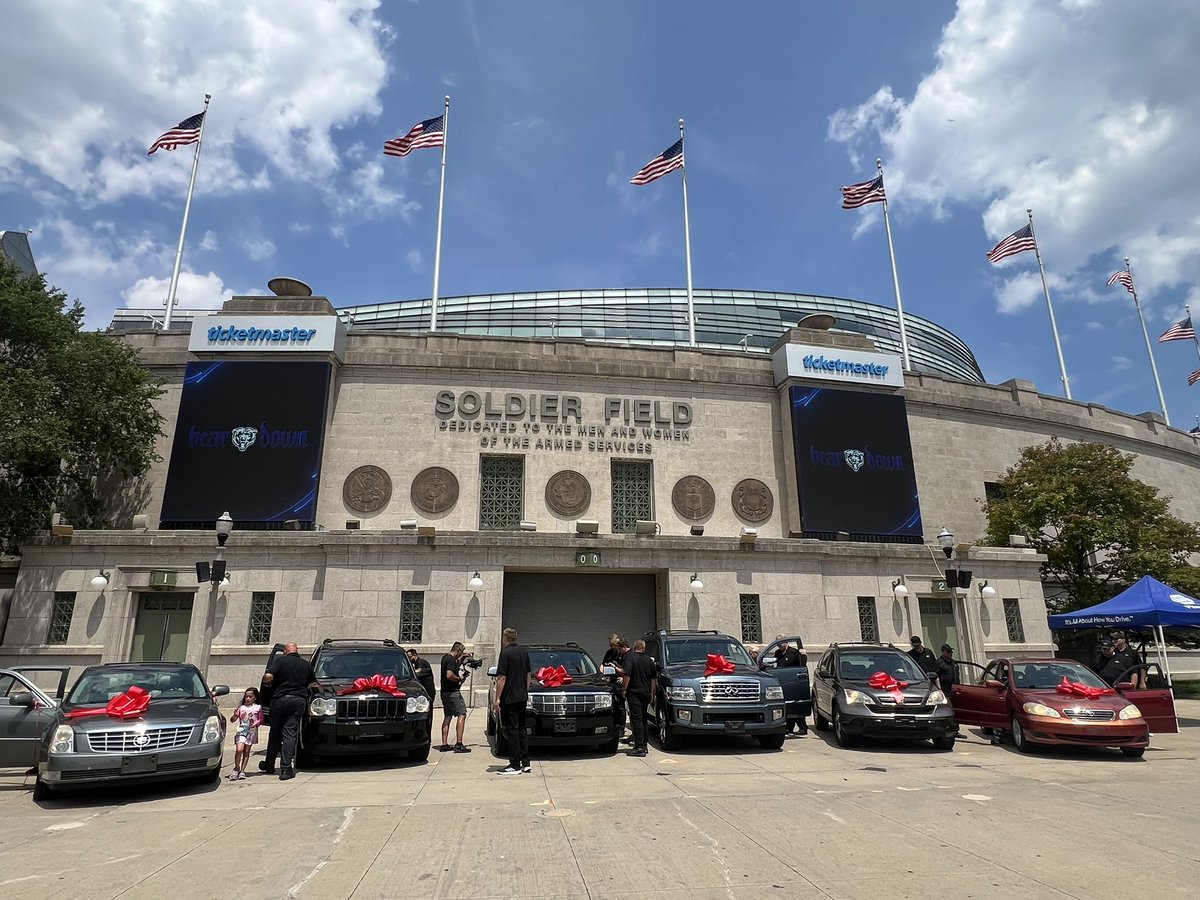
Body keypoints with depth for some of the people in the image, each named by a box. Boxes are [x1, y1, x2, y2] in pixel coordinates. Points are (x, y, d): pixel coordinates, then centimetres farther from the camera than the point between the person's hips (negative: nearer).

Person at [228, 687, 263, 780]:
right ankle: (236, 768, 2)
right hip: (241, 731, 0)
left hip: (252, 732, 0)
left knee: (246, 752, 3)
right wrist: (234, 715, -17)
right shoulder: (241, 707, 8)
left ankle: (242, 770, 11)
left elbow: (261, 720, 9)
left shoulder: (258, 707, 6)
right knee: (239, 750, -15)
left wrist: (255, 723, -10)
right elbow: (232, 720, 4)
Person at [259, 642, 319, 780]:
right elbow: (313, 684, 11)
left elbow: (268, 677, -14)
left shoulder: (279, 660, -1)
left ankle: (269, 765, 27)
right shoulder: (306, 664, 8)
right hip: (299, 701, 1)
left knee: (275, 733, 14)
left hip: (280, 699, -1)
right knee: (290, 734, 1)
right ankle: (286, 768, -6)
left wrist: (272, 684, 7)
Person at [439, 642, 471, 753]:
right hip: (452, 692, -10)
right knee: (462, 714, -7)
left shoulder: (445, 658, 14)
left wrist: (461, 659, 21)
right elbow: (449, 675, -28)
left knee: (447, 716, 13)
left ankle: (444, 744, 14)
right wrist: (460, 678, -14)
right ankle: (458, 744, -11)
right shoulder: (451, 660, -17)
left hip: (445, 692, 10)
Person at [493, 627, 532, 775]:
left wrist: (497, 698, -14)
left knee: (512, 730, -2)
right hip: (522, 697, 7)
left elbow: (502, 678, -17)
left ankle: (515, 765, 1)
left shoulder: (505, 653, -14)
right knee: (521, 729, 14)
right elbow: (529, 674, 16)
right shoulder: (524, 651, 9)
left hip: (509, 698, -7)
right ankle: (526, 762, 17)